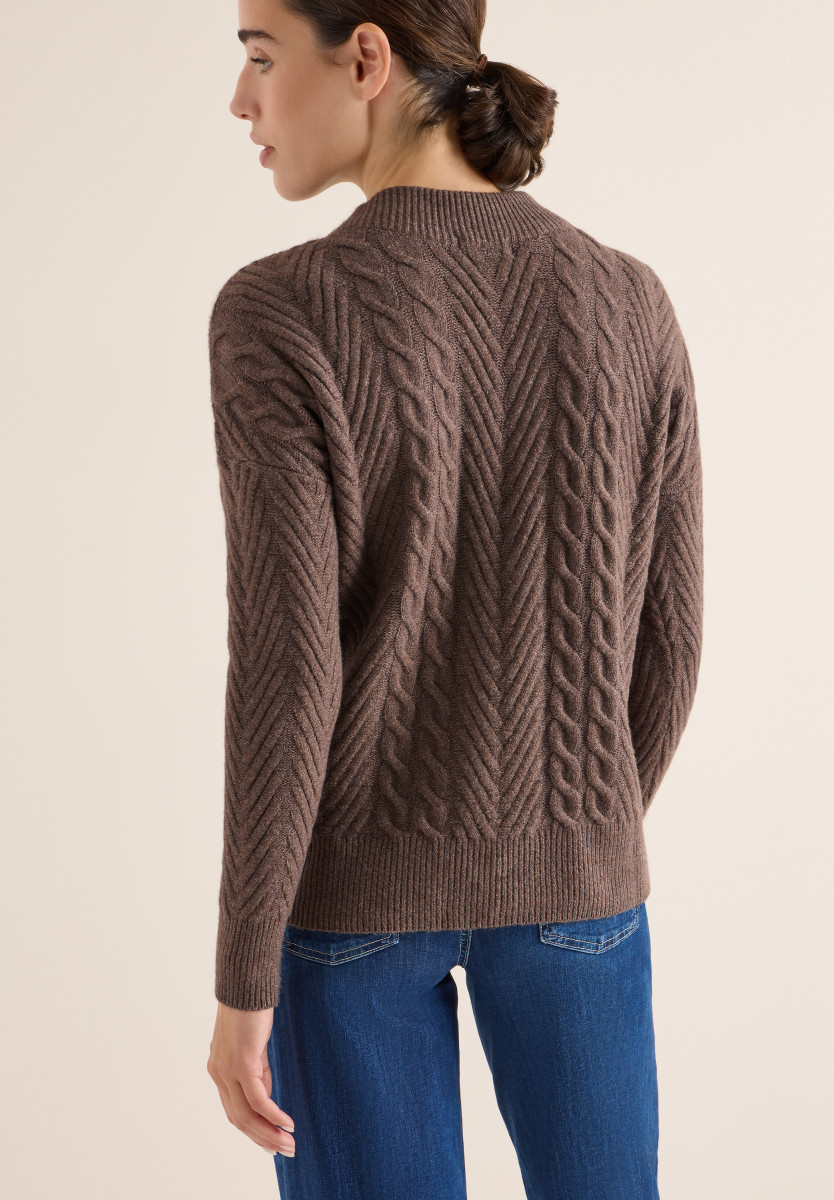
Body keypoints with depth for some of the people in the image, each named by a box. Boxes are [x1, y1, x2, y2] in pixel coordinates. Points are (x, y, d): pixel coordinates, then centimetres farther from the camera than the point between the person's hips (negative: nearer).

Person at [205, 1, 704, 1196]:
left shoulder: (278, 316, -19)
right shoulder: (629, 305, -6)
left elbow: (285, 673, -20)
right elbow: (662, 637, -1)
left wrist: (241, 984, -10)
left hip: (356, 880, -2)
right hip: (560, 876, 3)